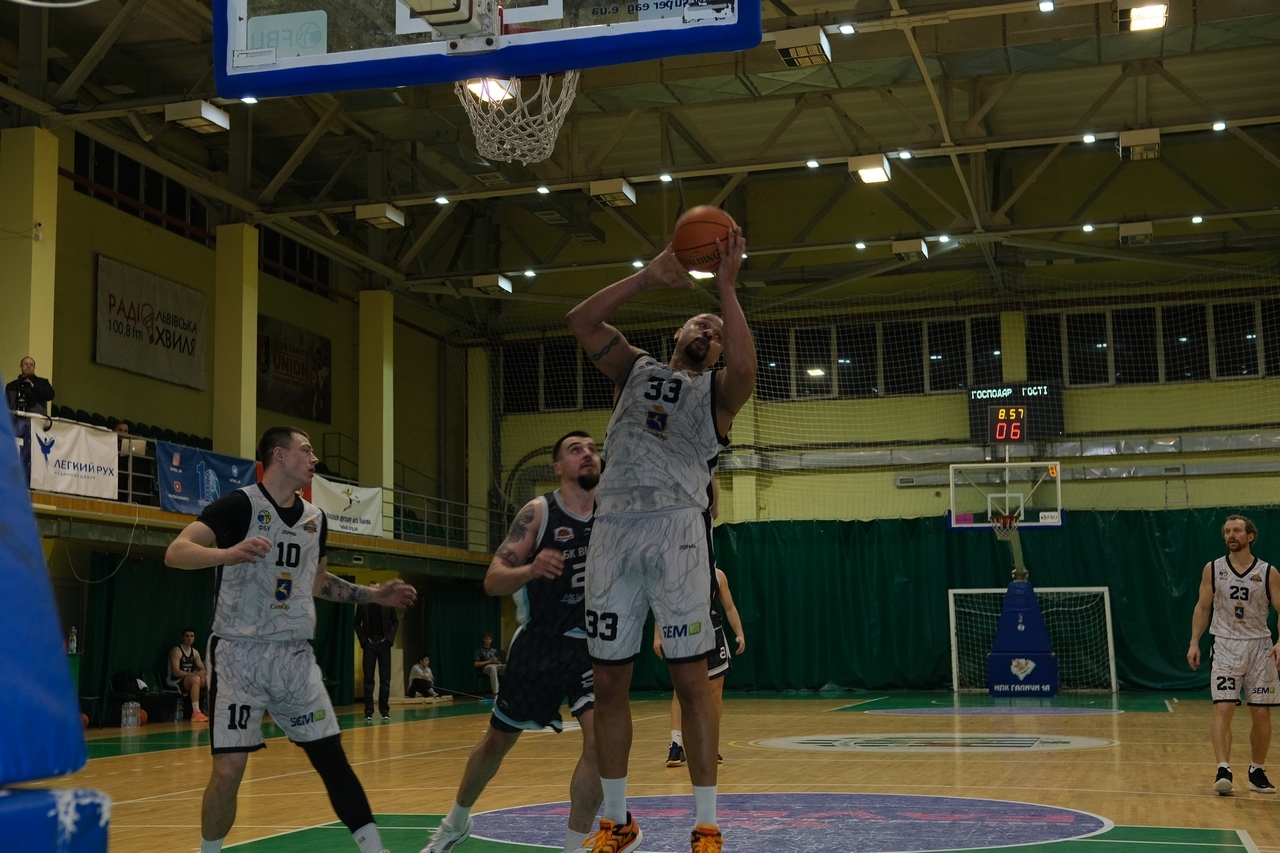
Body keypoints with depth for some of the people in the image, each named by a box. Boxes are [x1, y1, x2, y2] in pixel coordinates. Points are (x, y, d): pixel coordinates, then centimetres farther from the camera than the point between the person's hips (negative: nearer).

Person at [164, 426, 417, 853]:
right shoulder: (240, 504, -10)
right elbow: (175, 552, -19)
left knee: (332, 756, 5)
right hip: (240, 654, -5)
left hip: (295, 656, 6)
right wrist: (229, 553, -37)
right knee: (229, 769, -8)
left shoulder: (315, 518, 11)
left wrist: (376, 594, 18)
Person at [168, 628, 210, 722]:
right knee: (196, 679, -36)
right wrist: (193, 674, -28)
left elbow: (203, 669, 11)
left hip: (189, 680, 7)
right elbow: (176, 672, -20)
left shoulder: (195, 652, 13)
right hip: (176, 682, -7)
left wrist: (203, 674, -15)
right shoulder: (176, 651, -10)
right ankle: (196, 713, -44)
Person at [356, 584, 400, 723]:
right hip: (369, 644, 0)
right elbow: (357, 624, 8)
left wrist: (389, 637, -2)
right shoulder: (362, 605, 3)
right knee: (368, 679, 0)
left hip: (384, 643, 0)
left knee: (385, 679, 1)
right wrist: (363, 638, -3)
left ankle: (385, 711, 5)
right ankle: (368, 712, 1)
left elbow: (396, 621, 9)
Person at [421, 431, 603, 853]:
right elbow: (492, 581, -17)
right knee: (498, 739, 14)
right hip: (538, 643, -1)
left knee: (601, 738, -21)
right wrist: (531, 569, -37)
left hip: (590, 643, 1)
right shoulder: (538, 512, -11)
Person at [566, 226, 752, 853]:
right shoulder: (634, 369, 21)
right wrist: (652, 275, 3)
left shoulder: (717, 390, 12)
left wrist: (727, 285, -8)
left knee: (691, 679, -6)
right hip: (613, 527, 4)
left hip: (676, 529, -3)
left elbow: (745, 366, -13)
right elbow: (580, 321, 6)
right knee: (608, 680, 6)